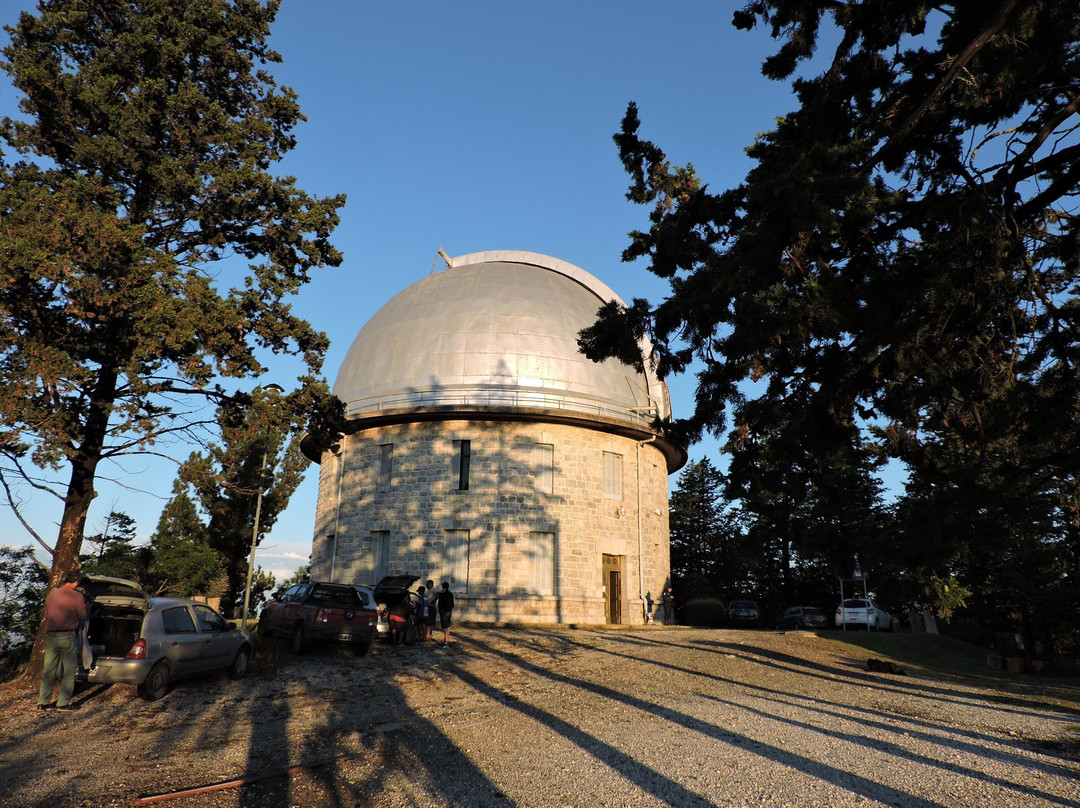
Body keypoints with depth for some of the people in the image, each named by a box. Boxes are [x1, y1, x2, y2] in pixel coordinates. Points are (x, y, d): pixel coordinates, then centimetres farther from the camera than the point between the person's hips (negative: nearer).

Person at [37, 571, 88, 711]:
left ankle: (43, 702, 15)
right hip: (68, 636, -5)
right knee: (69, 670, 4)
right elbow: (83, 616, -1)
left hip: (50, 636, 5)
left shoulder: (51, 594, 7)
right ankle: (63, 703, 4)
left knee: (49, 670, 13)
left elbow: (47, 614, 16)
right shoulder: (77, 596, -9)